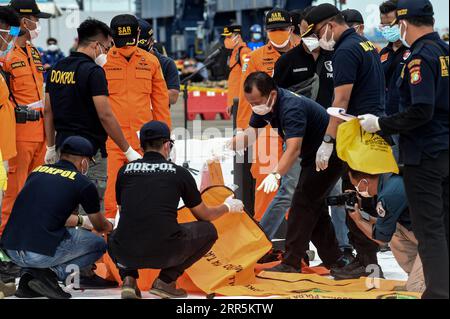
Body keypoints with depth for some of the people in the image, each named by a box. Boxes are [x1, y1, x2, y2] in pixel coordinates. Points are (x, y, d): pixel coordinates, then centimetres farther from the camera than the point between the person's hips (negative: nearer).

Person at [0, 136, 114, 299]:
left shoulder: (38, 172, 18)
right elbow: (100, 226, 23)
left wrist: (80, 221, 46)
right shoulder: (83, 183, 4)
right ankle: (53, 272, -3)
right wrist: (110, 227, 47)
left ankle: (29, 273, 12)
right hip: (42, 253, -5)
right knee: (99, 245, 18)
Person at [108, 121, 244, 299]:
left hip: (127, 253, 3)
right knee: (208, 231, 22)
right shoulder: (179, 173, 7)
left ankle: (129, 279, 9)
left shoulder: (125, 171, 11)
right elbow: (203, 215, 21)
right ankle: (166, 281, 11)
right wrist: (228, 207, 43)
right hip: (165, 252, -3)